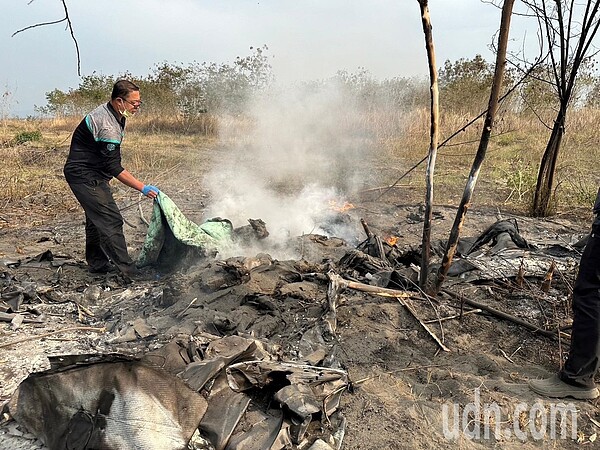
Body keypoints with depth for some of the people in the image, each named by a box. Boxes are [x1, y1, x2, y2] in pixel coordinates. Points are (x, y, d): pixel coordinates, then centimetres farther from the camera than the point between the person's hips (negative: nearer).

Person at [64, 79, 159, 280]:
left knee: (96, 218, 17)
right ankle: (129, 271, -11)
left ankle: (97, 263, 29)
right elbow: (114, 168, -27)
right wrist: (143, 188, -29)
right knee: (110, 219, -13)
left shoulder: (108, 111, 5)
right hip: (84, 175, -11)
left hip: (91, 173, 11)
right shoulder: (107, 126, -27)